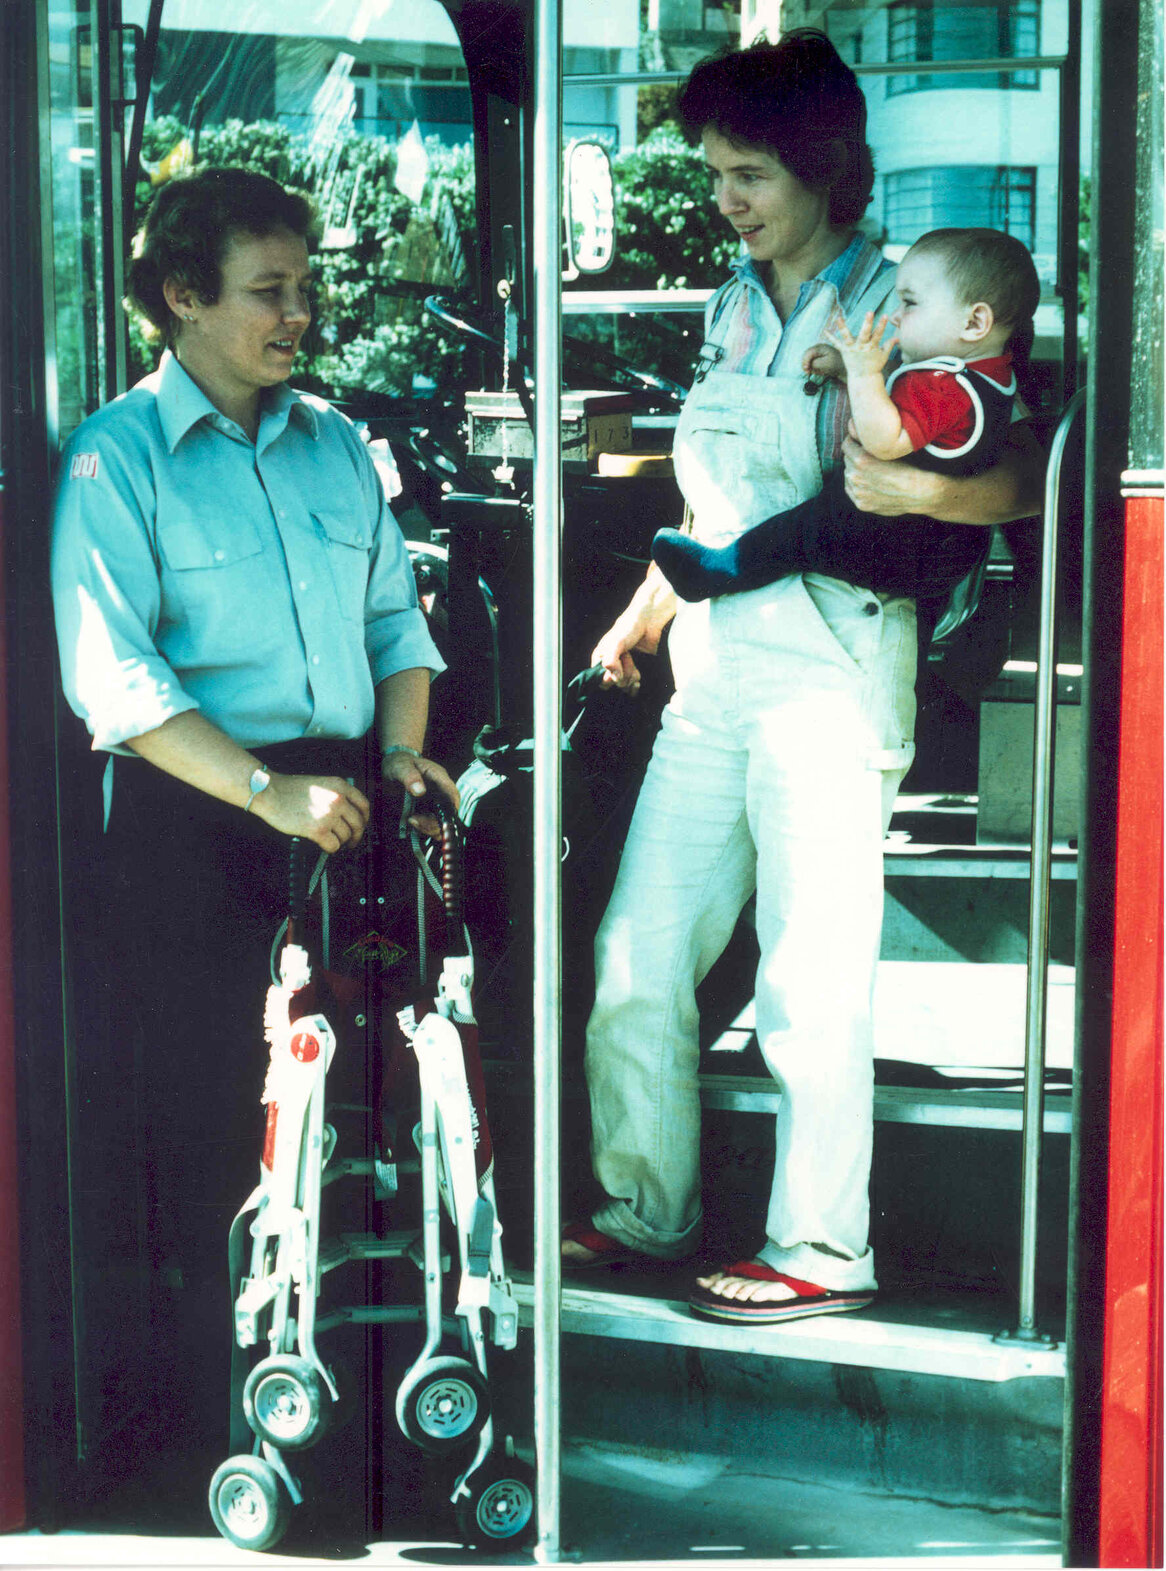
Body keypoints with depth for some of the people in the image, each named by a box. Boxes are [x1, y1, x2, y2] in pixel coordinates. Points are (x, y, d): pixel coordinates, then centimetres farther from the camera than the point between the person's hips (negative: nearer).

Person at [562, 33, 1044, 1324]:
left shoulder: (895, 308, -5)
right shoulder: (731, 307, 16)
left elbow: (1030, 474, -13)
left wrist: (920, 489, -30)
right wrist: (642, 615, 20)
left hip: (827, 679, -7)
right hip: (712, 675, 7)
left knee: (809, 980, -4)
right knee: (636, 954, 7)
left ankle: (822, 1249, 9)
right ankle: (647, 1211, 22)